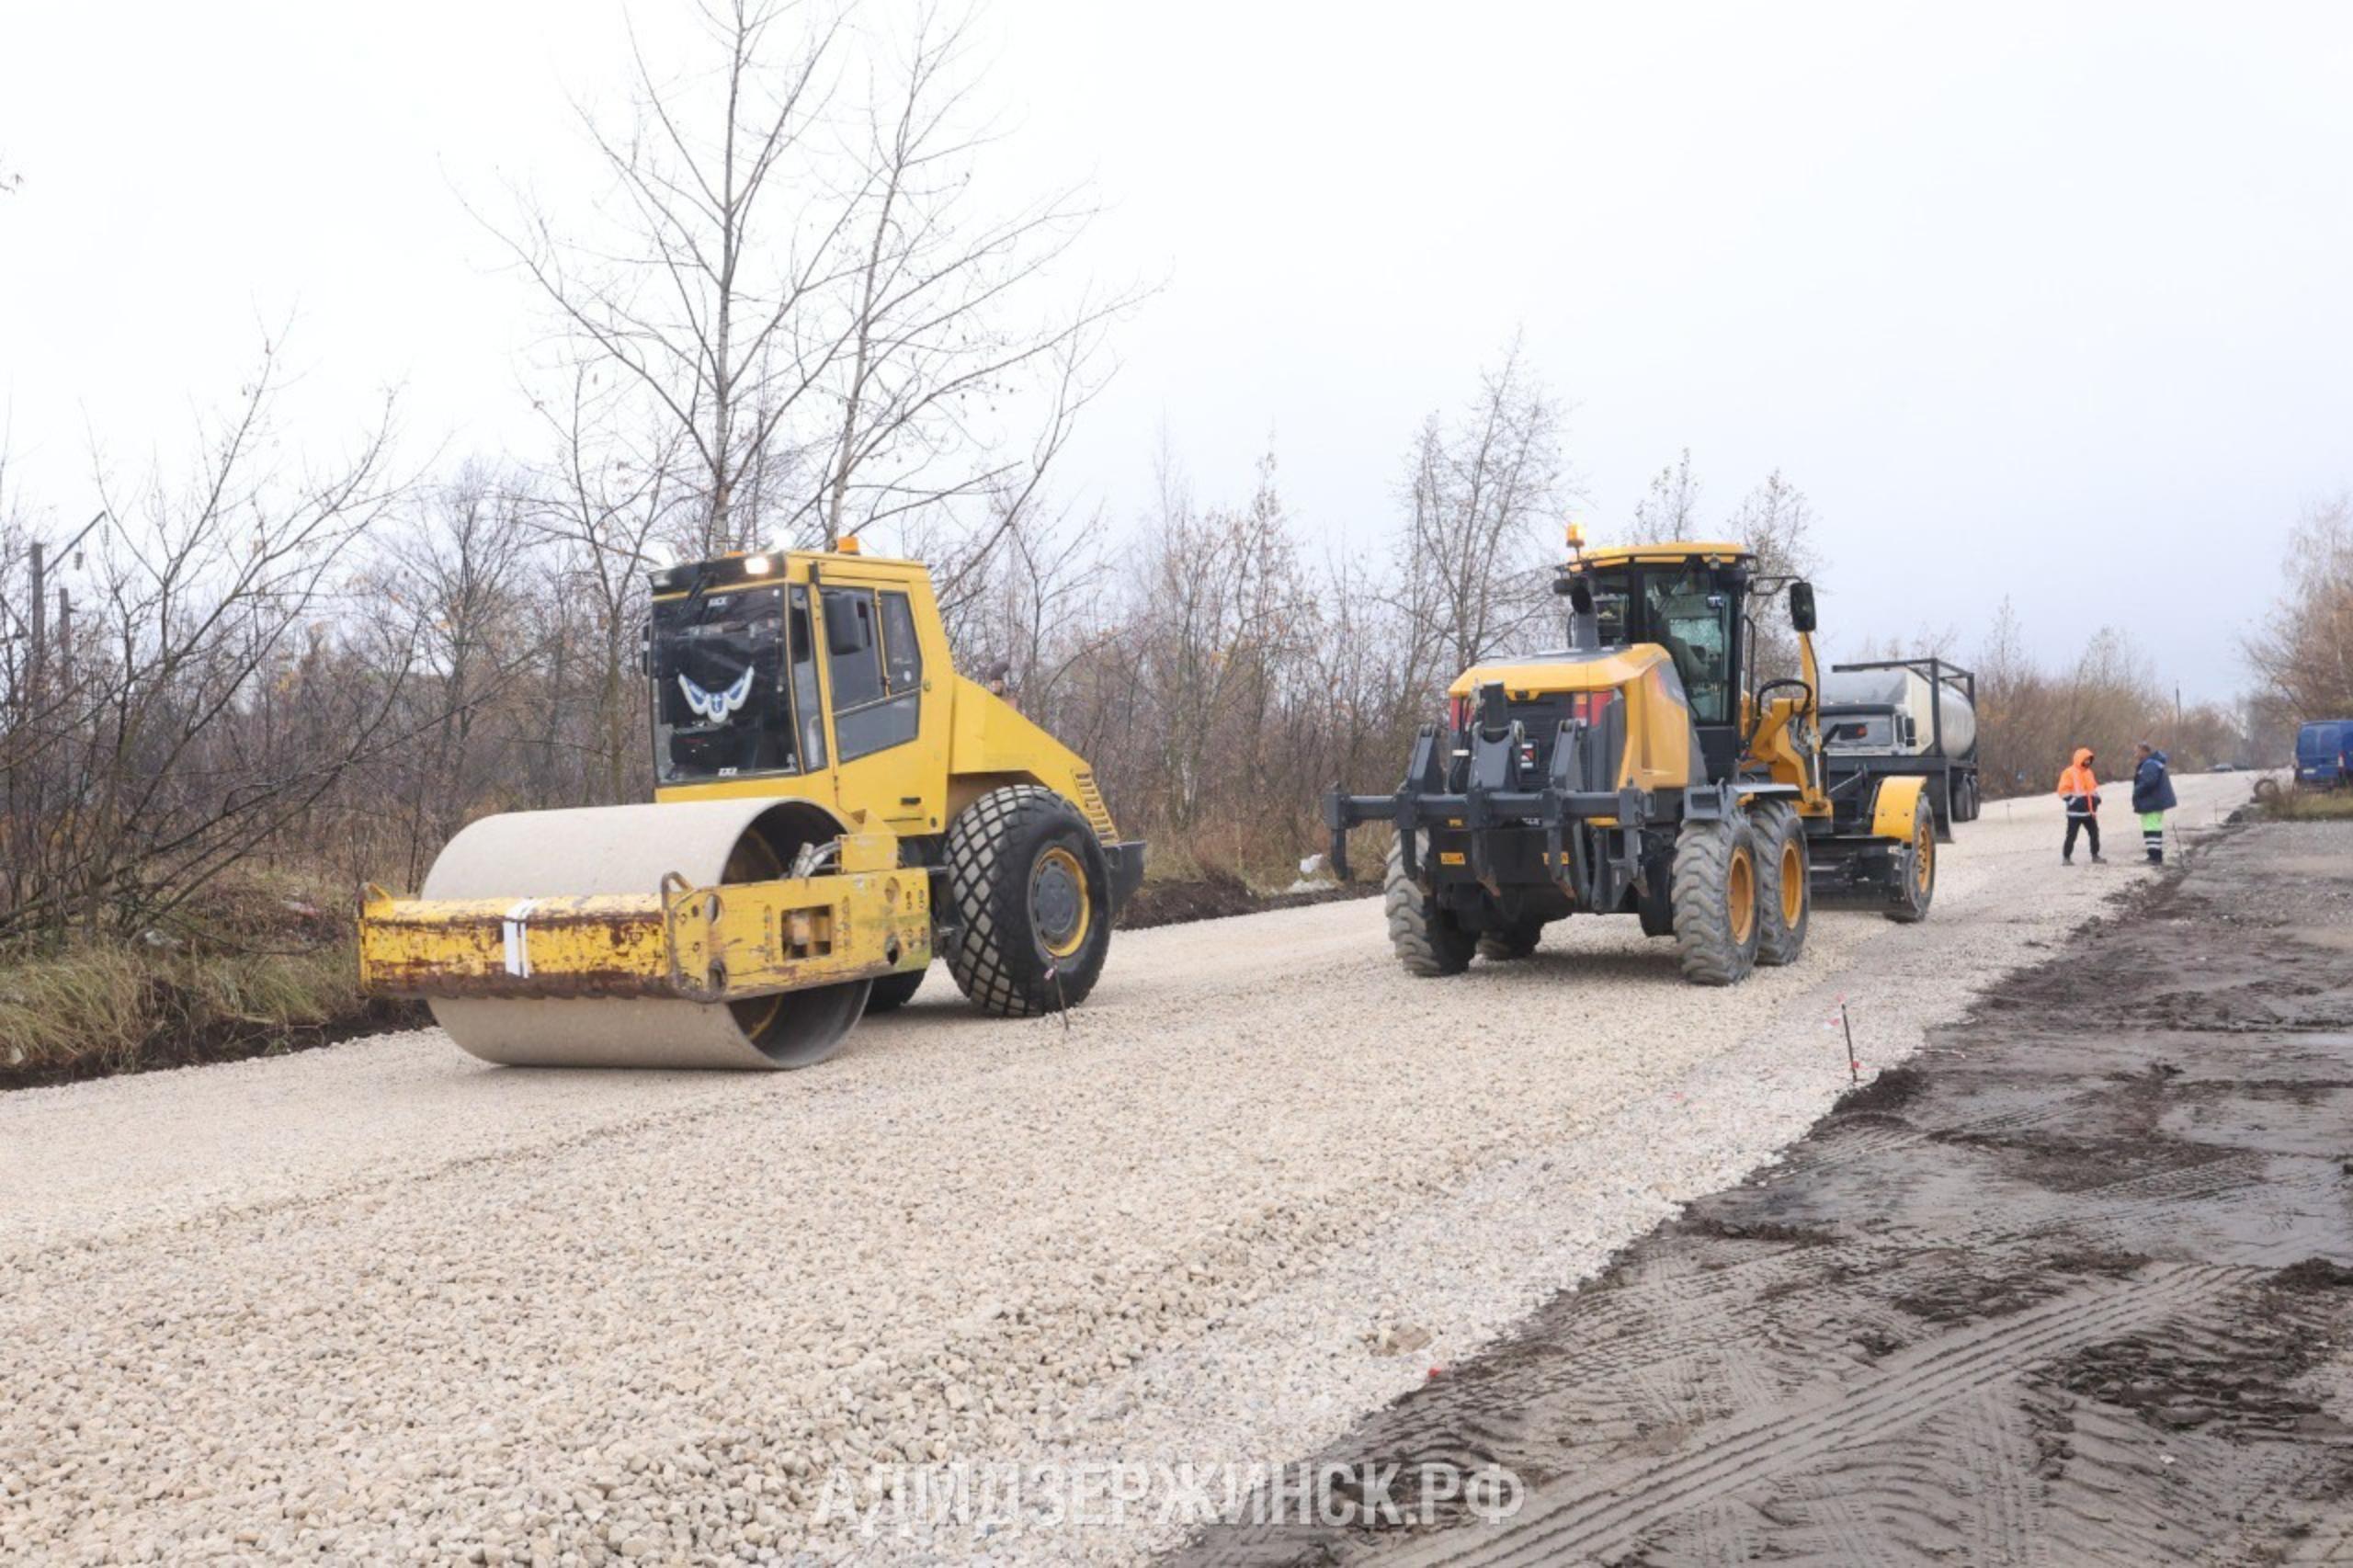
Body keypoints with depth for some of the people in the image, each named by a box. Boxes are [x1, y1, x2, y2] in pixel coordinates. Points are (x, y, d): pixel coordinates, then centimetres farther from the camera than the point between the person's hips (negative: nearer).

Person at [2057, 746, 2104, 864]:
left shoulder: (2088, 772, 13)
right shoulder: (2069, 773, -10)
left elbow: (2094, 786, 26)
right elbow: (2063, 791, -14)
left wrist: (2096, 797, 9)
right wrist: (2074, 800, -21)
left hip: (2090, 811, 7)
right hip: (2076, 811, -7)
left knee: (2094, 833, 10)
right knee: (2071, 836, -4)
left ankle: (2095, 856, 20)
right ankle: (2066, 858, 4)